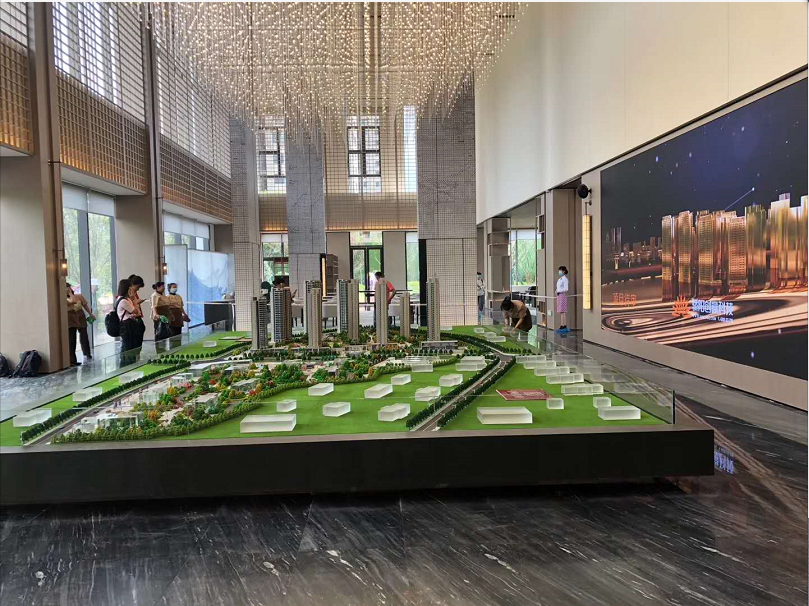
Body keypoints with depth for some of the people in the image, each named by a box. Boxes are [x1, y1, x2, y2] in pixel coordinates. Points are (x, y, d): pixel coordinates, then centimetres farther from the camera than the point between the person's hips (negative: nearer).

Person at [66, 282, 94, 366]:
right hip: (70, 321, -4)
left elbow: (85, 305, 14)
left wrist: (91, 314, 14)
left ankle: (87, 354, 34)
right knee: (71, 341, -4)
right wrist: (70, 293, -15)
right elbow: (73, 301, -27)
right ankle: (72, 360, -1)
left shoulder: (79, 296, 6)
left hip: (81, 319, 4)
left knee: (84, 337, 14)